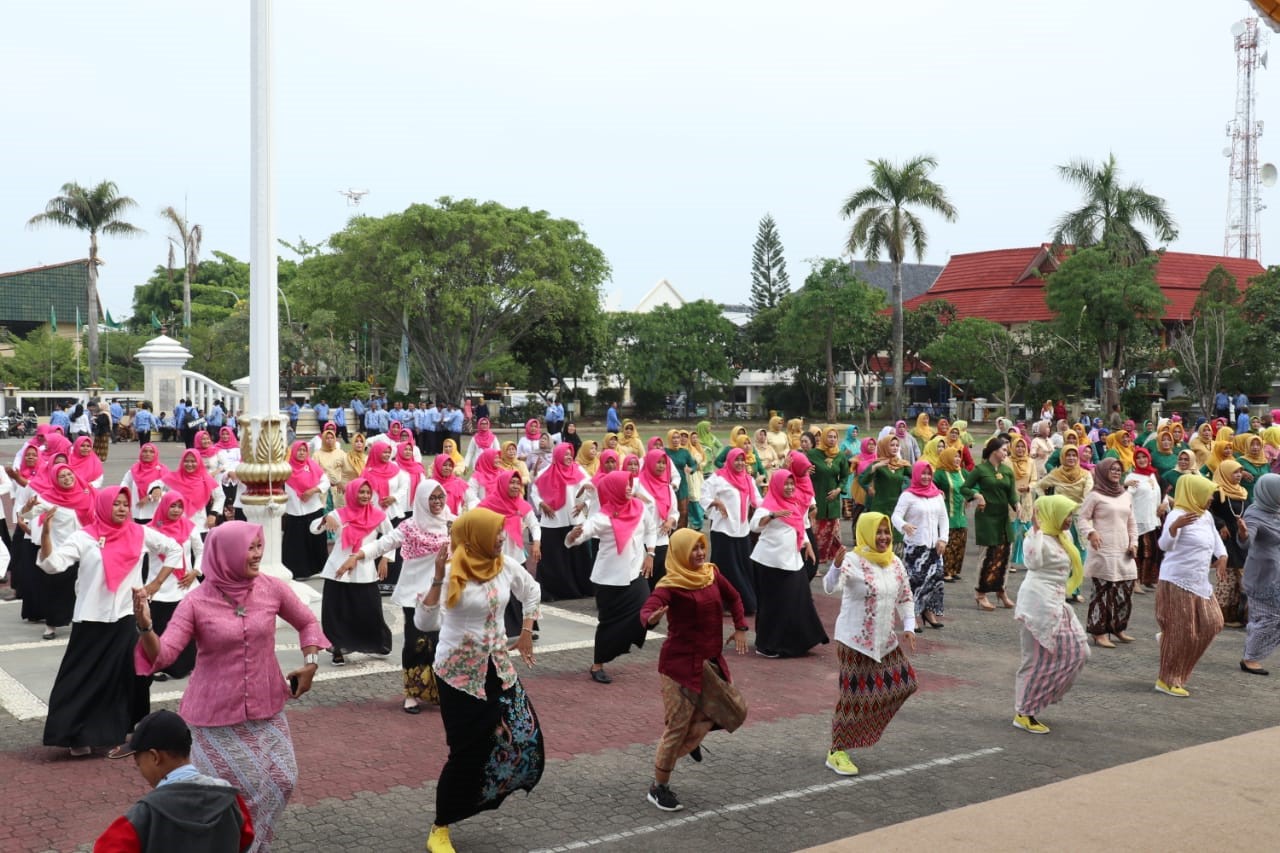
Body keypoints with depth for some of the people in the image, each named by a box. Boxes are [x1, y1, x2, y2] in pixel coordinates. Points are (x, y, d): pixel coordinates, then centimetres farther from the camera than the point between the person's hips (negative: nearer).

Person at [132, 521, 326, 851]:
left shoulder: (271, 588, -5)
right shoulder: (196, 603, -13)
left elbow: (307, 622, 11)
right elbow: (161, 656, -17)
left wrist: (310, 662, 1)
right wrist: (144, 627, -35)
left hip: (265, 710, 3)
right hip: (215, 715, -3)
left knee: (280, 781, 7)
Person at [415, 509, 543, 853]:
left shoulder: (505, 565, -3)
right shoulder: (451, 573, -18)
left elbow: (532, 591, 18)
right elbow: (424, 623, -28)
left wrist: (527, 632, 15)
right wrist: (437, 579, -36)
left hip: (498, 667, 6)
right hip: (458, 672, -6)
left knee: (524, 737, 2)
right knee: (467, 751, -2)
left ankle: (483, 792, 27)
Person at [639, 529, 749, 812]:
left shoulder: (711, 574, 3)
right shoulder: (671, 585, -17)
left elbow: (733, 598, 21)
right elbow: (647, 610, -34)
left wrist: (740, 628, 12)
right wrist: (652, 618, -56)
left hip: (711, 659, 7)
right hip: (681, 662, -7)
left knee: (734, 710, 8)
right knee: (677, 725, -3)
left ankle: (690, 739, 34)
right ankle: (659, 787, 13)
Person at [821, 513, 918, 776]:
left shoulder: (895, 563, 6)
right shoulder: (853, 560, -17)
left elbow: (905, 599, 15)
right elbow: (829, 586, -34)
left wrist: (909, 627, 1)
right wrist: (836, 566, -54)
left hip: (885, 641, 7)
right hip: (855, 641, -7)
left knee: (904, 683, 10)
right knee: (855, 695, -4)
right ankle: (836, 753, 10)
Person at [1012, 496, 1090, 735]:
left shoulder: (1061, 538, 17)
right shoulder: (1039, 538, -12)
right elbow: (1033, 562, -32)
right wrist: (1037, 530, -29)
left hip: (1056, 605, 10)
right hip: (1039, 602, -10)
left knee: (1077, 652, 9)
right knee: (1037, 659, -4)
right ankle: (1023, 715, 6)